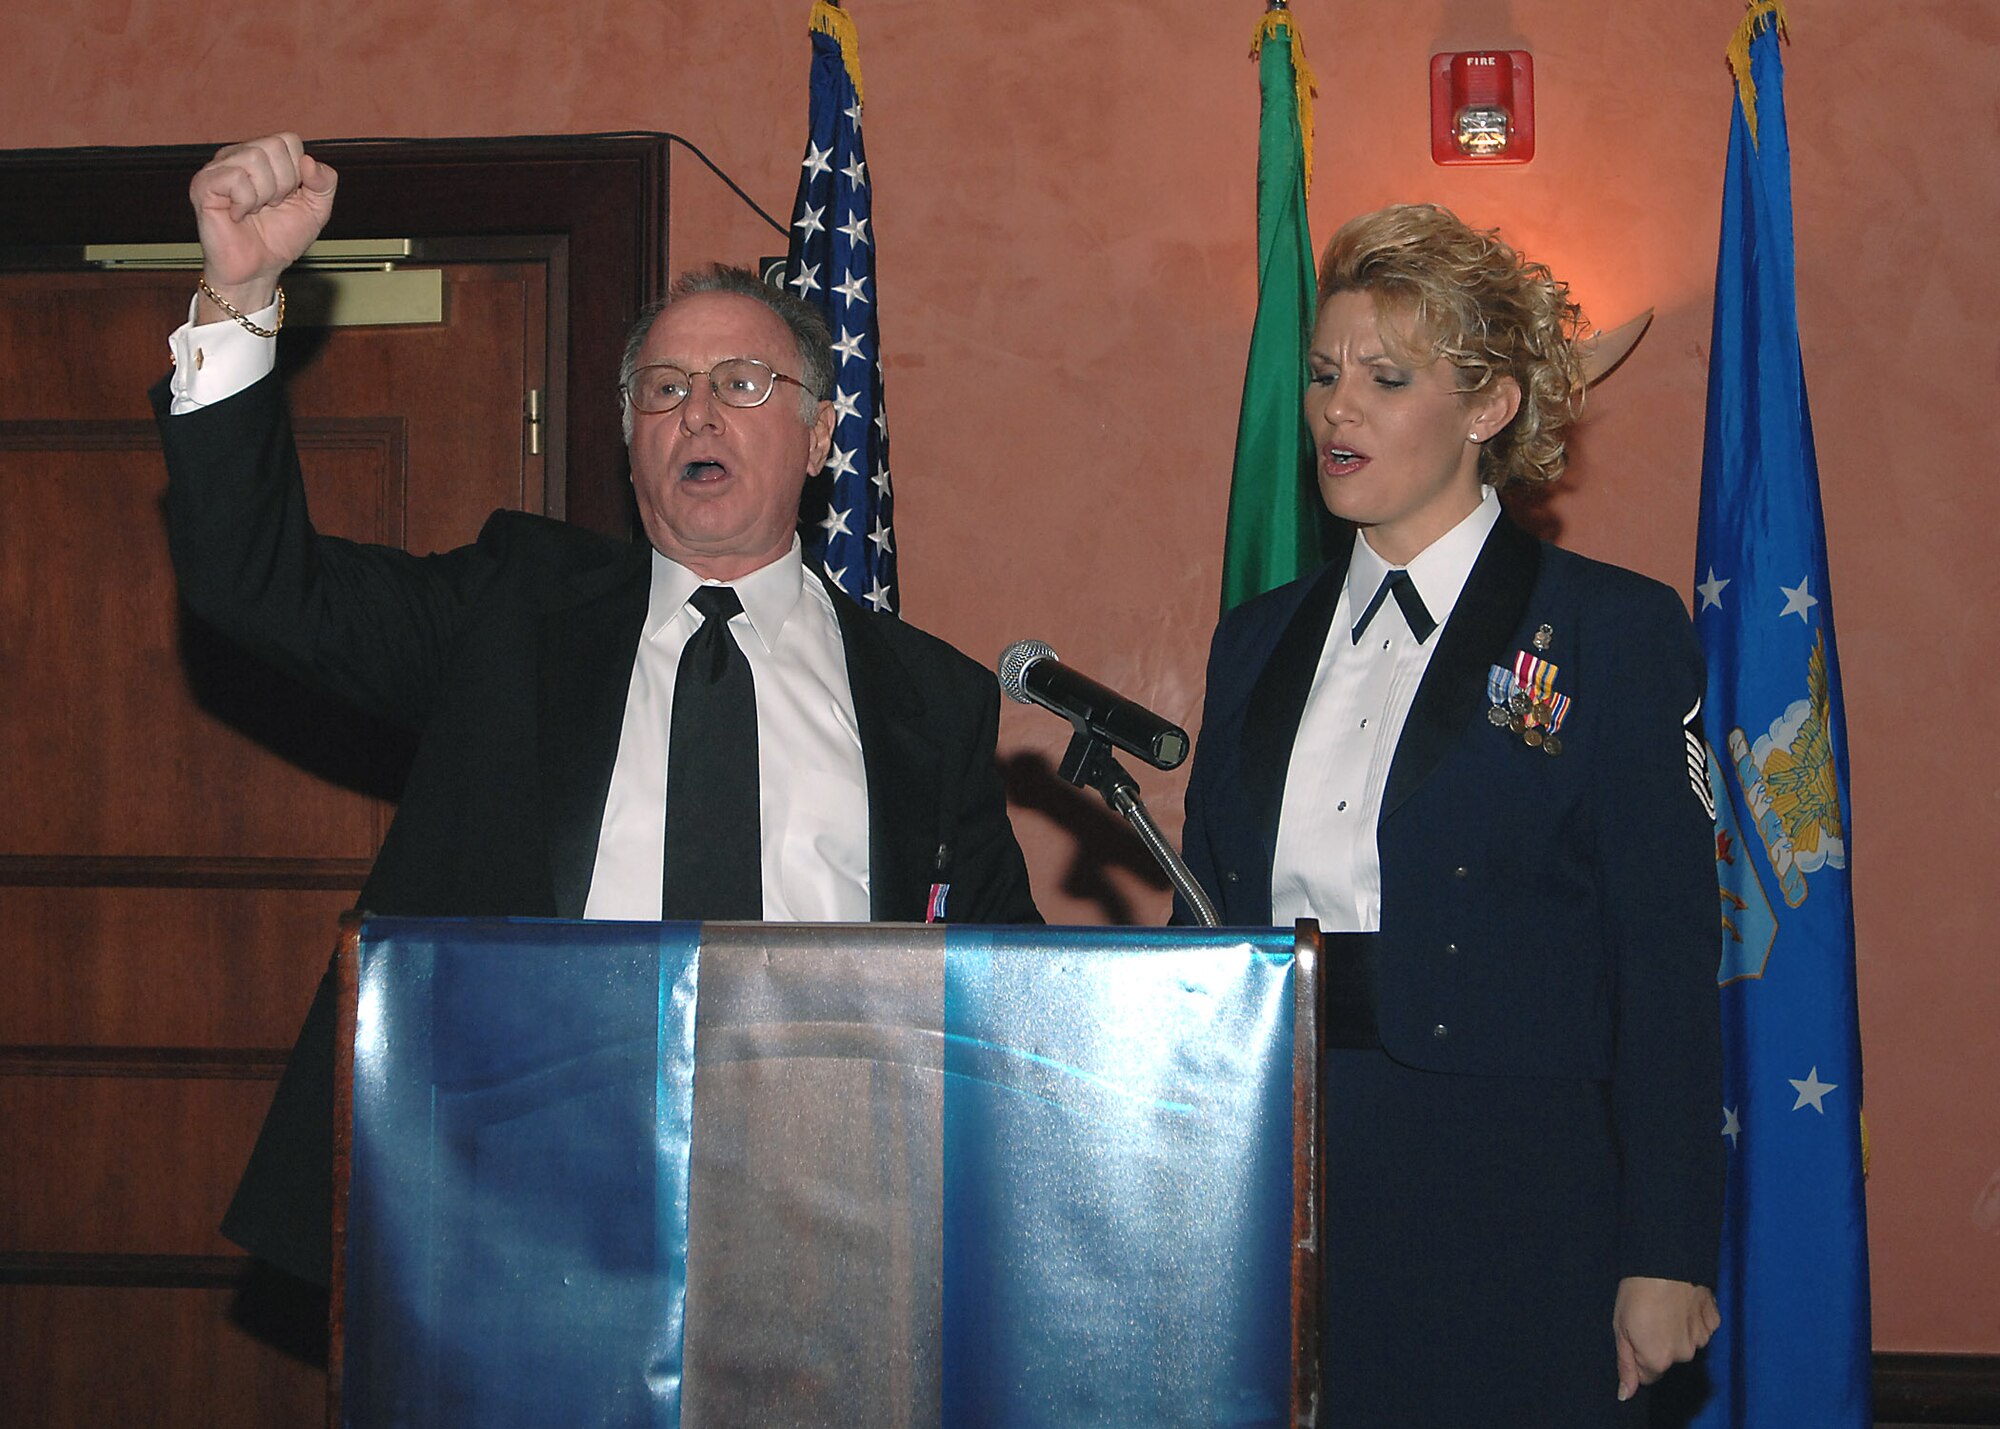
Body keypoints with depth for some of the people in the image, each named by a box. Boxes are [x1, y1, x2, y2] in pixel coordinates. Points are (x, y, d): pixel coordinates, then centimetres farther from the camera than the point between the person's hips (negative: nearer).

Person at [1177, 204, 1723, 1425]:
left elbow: (1670, 968, -6)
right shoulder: (1259, 642, 13)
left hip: (1504, 1224, -4)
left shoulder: (1613, 631, -3)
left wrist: (1666, 1260, -10)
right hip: (1269, 1197, 4)